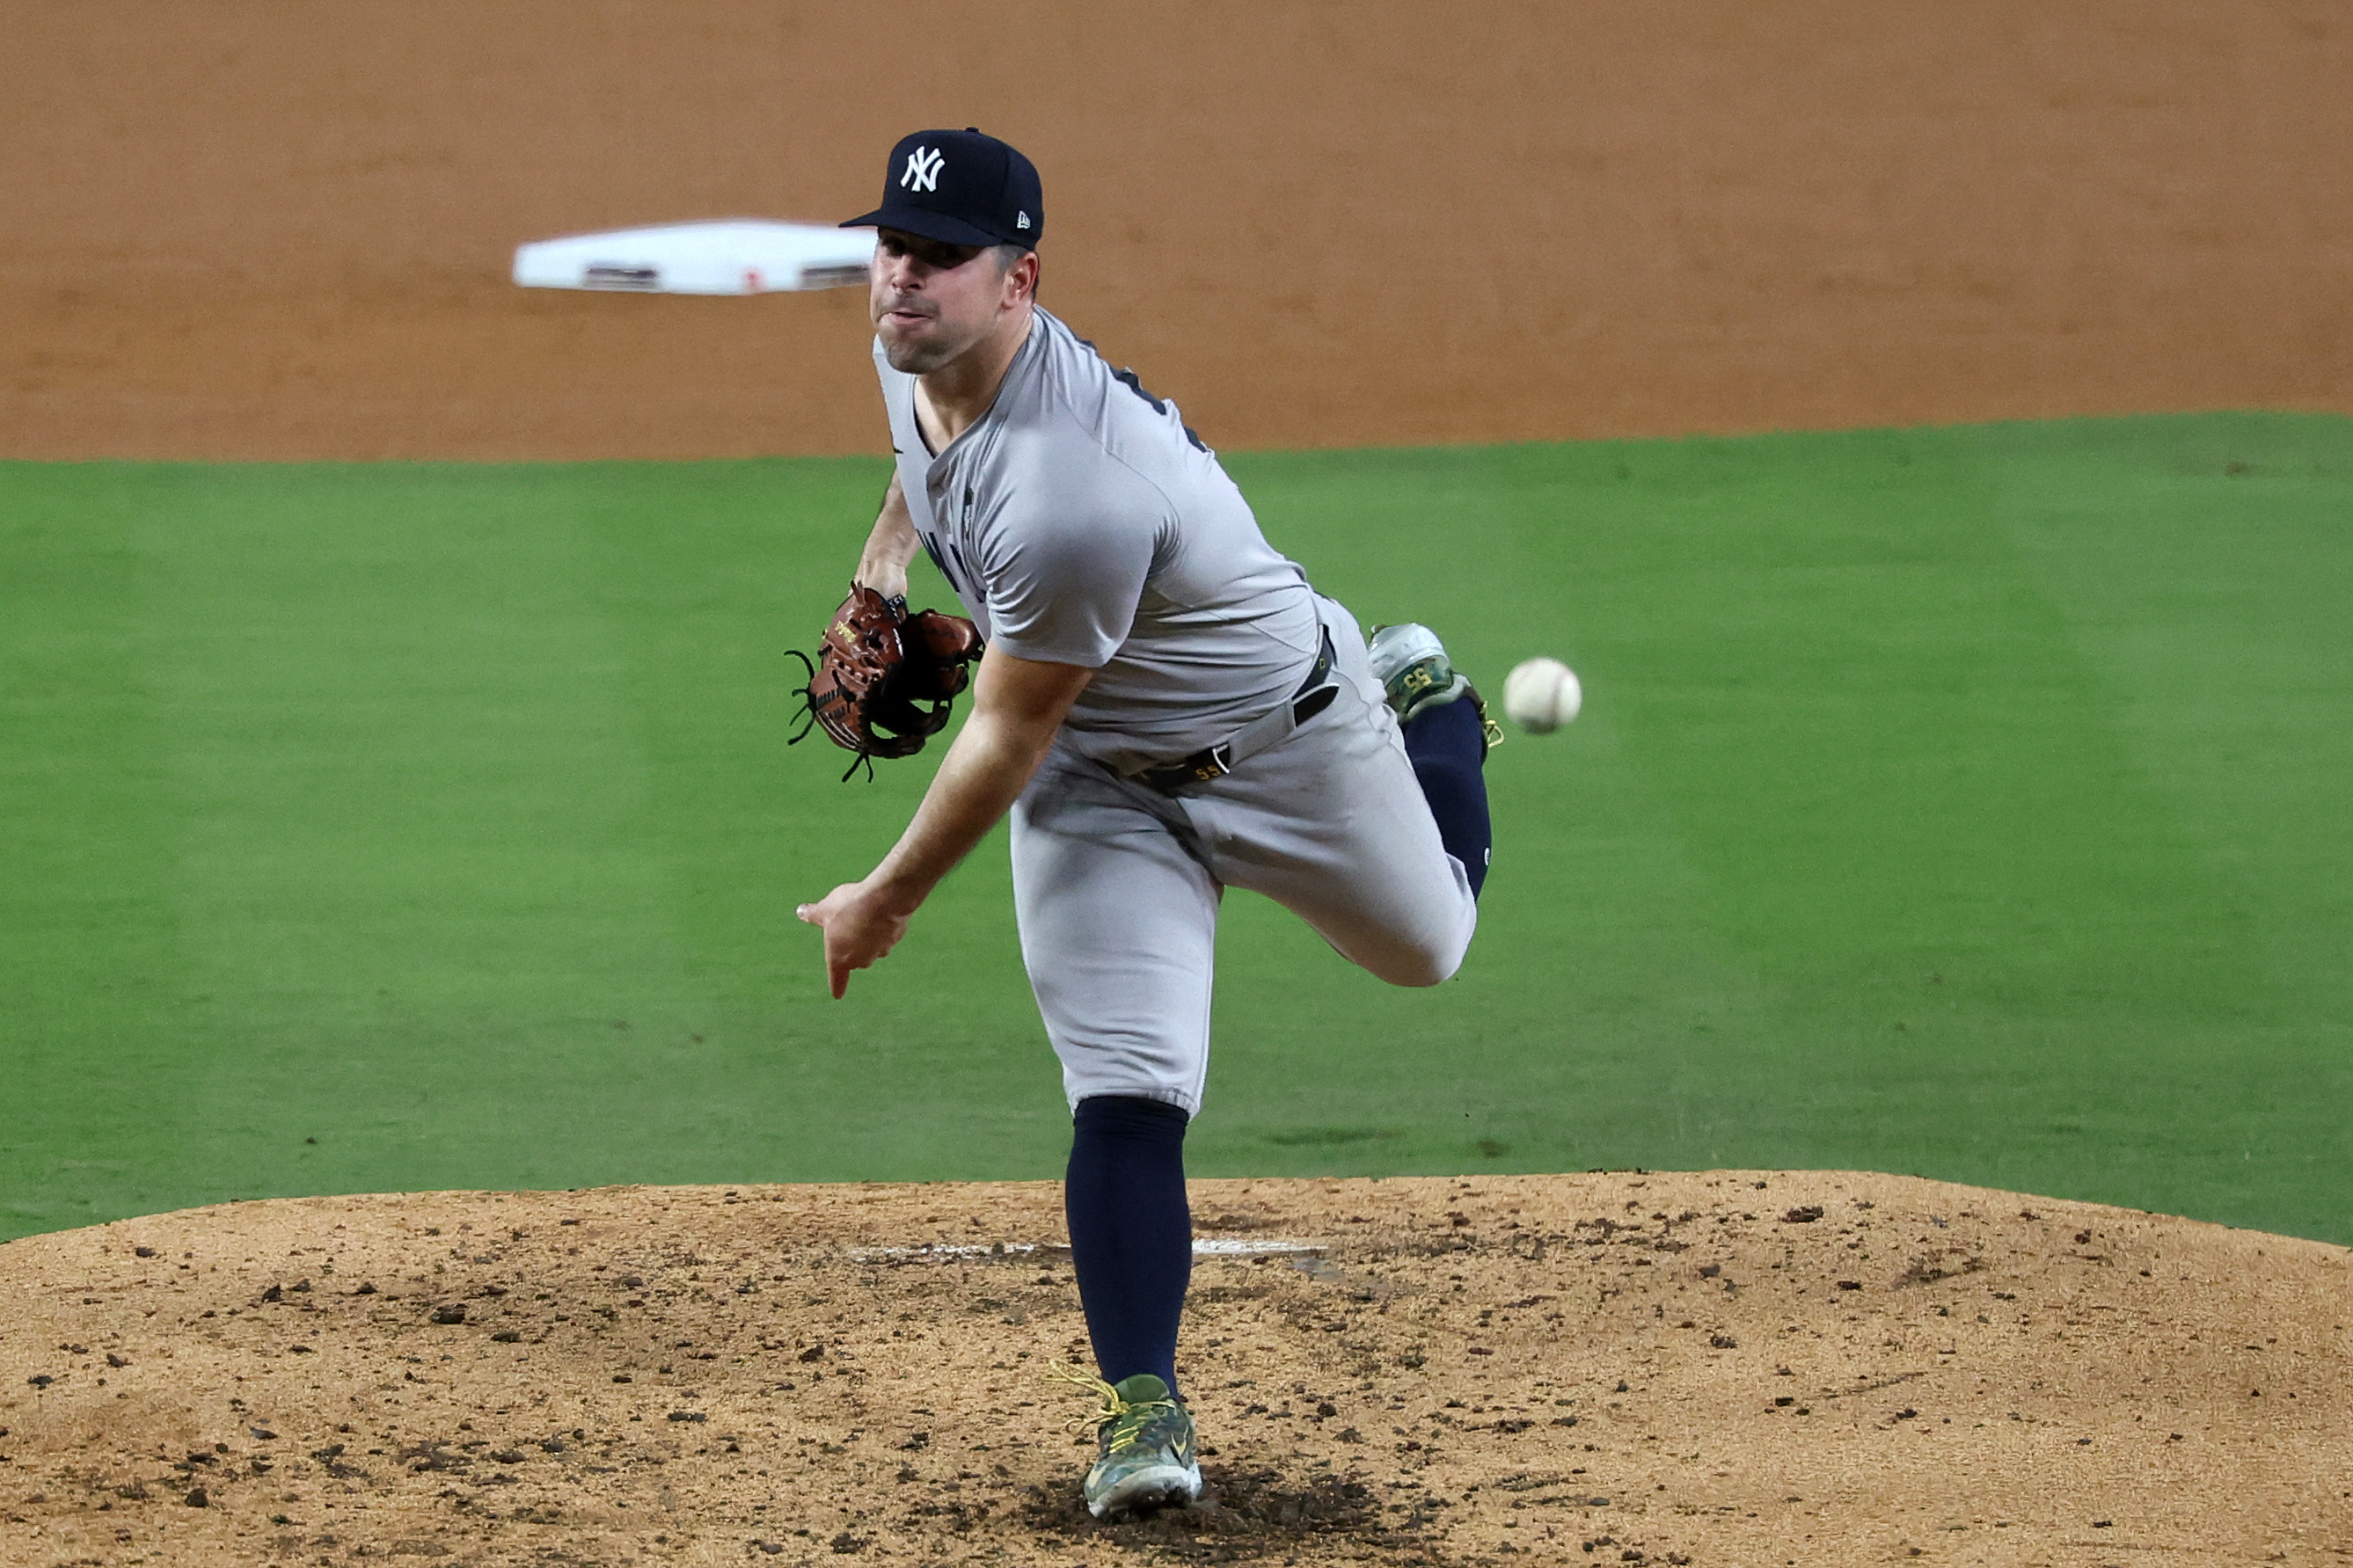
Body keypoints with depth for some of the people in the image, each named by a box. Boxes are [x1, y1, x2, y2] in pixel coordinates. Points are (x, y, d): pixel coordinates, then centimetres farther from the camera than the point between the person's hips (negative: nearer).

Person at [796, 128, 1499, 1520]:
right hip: (1101, 783, 5)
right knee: (1126, 1095, -12)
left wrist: (887, 902, -17)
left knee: (1425, 946, 25)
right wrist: (891, 547, 4)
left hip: (1283, 738, -5)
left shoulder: (1066, 495, -43)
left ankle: (1424, 701, 51)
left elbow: (1006, 743, -29)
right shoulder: (916, 348, -17)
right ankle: (1143, 1407, -12)